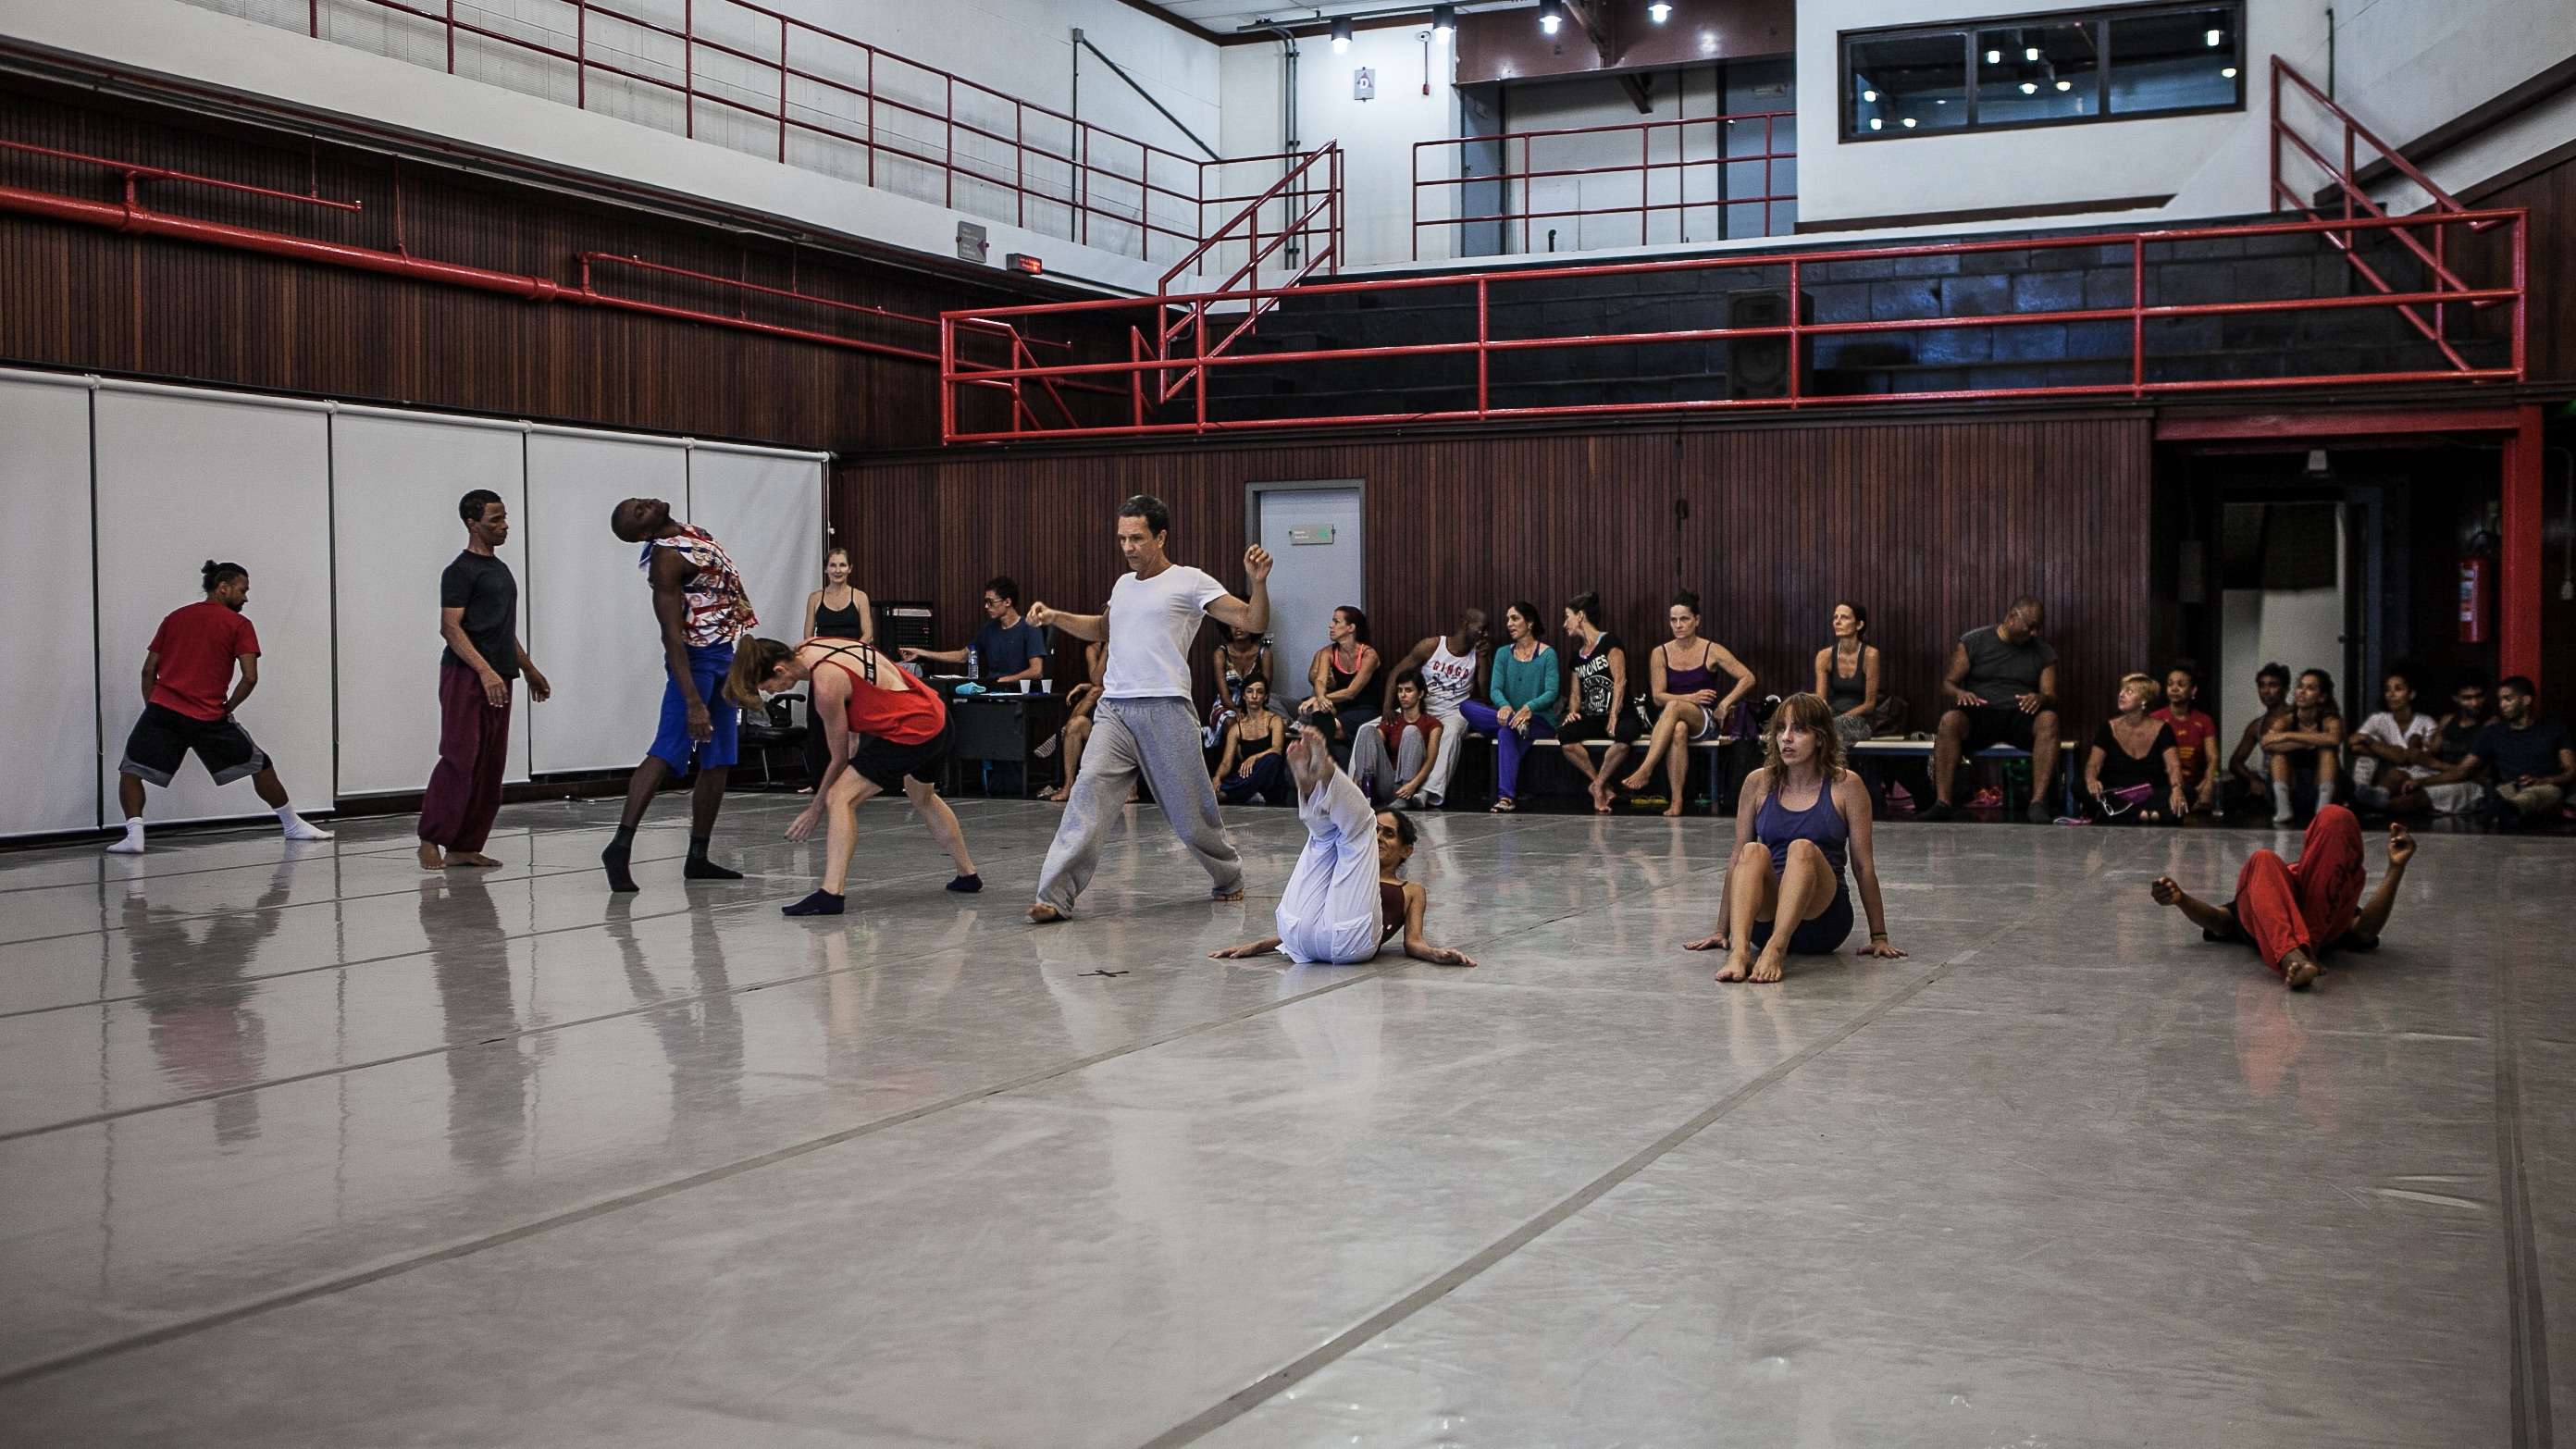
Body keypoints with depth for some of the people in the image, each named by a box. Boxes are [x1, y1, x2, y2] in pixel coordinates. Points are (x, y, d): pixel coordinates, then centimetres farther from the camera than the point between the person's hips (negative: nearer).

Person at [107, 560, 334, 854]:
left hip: (162, 708, 2)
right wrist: (227, 708, 7)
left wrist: (154, 710, 17)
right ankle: (293, 825, 24)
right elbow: (250, 677, -6)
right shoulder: (239, 625, 5)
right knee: (261, 765, 15)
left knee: (131, 771, 14)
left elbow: (149, 670, 14)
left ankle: (134, 833, -7)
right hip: (209, 717, -2)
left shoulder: (174, 618, 18)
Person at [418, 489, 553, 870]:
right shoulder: (461, 571, -7)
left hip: (497, 678, 8)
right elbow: (450, 627, -15)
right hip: (466, 677, -8)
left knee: (490, 769, 4)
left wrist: (530, 670, 30)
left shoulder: (500, 569, 20)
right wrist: (485, 671, -26)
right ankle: (430, 840, -3)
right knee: (460, 760, -12)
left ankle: (464, 847, 7)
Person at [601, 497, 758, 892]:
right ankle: (620, 846, -22)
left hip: (724, 656, 9)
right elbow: (672, 636, -23)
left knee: (718, 763, 9)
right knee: (668, 752, -18)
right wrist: (693, 702, -29)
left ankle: (698, 858, 13)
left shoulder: (689, 533, 8)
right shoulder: (666, 558, -19)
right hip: (696, 659, -9)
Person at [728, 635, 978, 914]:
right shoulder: (807, 648, 3)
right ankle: (967, 876, 46)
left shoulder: (826, 687, -21)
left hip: (911, 732, -10)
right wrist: (853, 740, 14)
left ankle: (831, 894, -19)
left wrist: (816, 810, 0)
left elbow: (840, 758, -10)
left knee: (840, 799, -12)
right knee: (924, 799, 32)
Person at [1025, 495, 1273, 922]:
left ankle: (1229, 879, 30)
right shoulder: (1123, 585, 20)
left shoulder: (1189, 582, 1)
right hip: (1114, 709, 5)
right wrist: (1054, 617, 28)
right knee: (1088, 794, -13)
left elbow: (1252, 623, -4)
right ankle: (1054, 897, -18)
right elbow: (1103, 629, 41)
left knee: (1190, 810, 4)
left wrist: (1259, 583, -21)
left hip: (1166, 708, -5)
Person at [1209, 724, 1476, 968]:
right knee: (1326, 834, 5)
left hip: (1353, 942, -3)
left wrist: (1436, 953, -6)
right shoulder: (1351, 876, 43)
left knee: (1359, 823, -2)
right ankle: (1308, 781, -29)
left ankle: (1323, 770, -31)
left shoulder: (1412, 891, 35)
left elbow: (1413, 942, 18)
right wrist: (1255, 946, 18)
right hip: (1304, 939, 3)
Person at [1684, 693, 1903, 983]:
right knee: (1754, 852, -29)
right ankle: (1739, 951, -50)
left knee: (1802, 849, -31)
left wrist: (1879, 937, 2)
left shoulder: (1845, 786, 1)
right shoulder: (1759, 783, 7)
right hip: (1765, 916, 2)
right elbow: (1738, 859, 10)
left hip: (1823, 919, -2)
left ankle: (1775, 950, -49)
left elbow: (1863, 865, 2)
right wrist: (1721, 930, 10)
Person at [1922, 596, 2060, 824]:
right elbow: (1947, 685, 5)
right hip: (1979, 715, -1)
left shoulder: (2044, 653, 14)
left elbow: (2052, 698, 7)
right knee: (1950, 719, -35)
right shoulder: (1972, 642, 8)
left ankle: (2039, 802, -40)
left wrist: (2041, 698, -19)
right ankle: (1942, 803, -39)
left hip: (2021, 717, 1)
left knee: (2048, 719, -33)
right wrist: (1959, 694, -20)